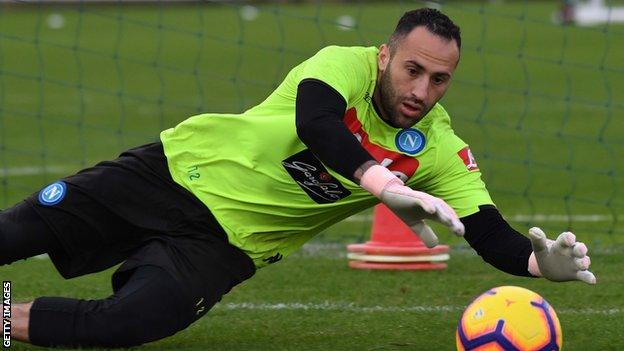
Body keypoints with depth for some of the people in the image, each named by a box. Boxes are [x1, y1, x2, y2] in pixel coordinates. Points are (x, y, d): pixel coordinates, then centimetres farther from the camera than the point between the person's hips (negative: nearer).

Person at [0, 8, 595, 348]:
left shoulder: (440, 152, -9)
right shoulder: (346, 64, -19)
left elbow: (490, 235, -16)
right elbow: (314, 122, -40)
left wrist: (542, 262, -39)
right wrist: (384, 184, -55)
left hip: (225, 243, 1)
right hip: (178, 166, -1)